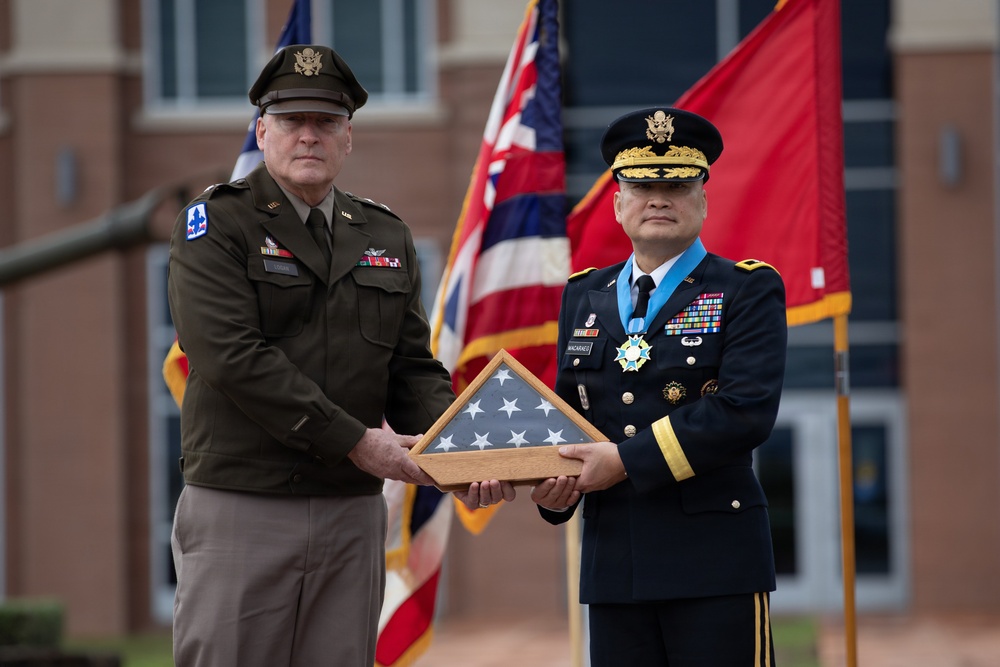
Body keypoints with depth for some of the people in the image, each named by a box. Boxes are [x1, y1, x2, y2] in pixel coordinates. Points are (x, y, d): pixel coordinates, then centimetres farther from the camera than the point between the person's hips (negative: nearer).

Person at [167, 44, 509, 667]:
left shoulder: (387, 236, 14)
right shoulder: (215, 225, -2)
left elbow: (414, 369, 12)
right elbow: (232, 356, -15)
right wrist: (355, 441, -17)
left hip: (354, 516, 5)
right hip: (238, 514, -4)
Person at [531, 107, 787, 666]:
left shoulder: (748, 290, -1)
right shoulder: (584, 296, 16)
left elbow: (746, 410, -14)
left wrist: (626, 461, -16)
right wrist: (556, 483, -2)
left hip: (715, 561, -4)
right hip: (614, 564, 5)